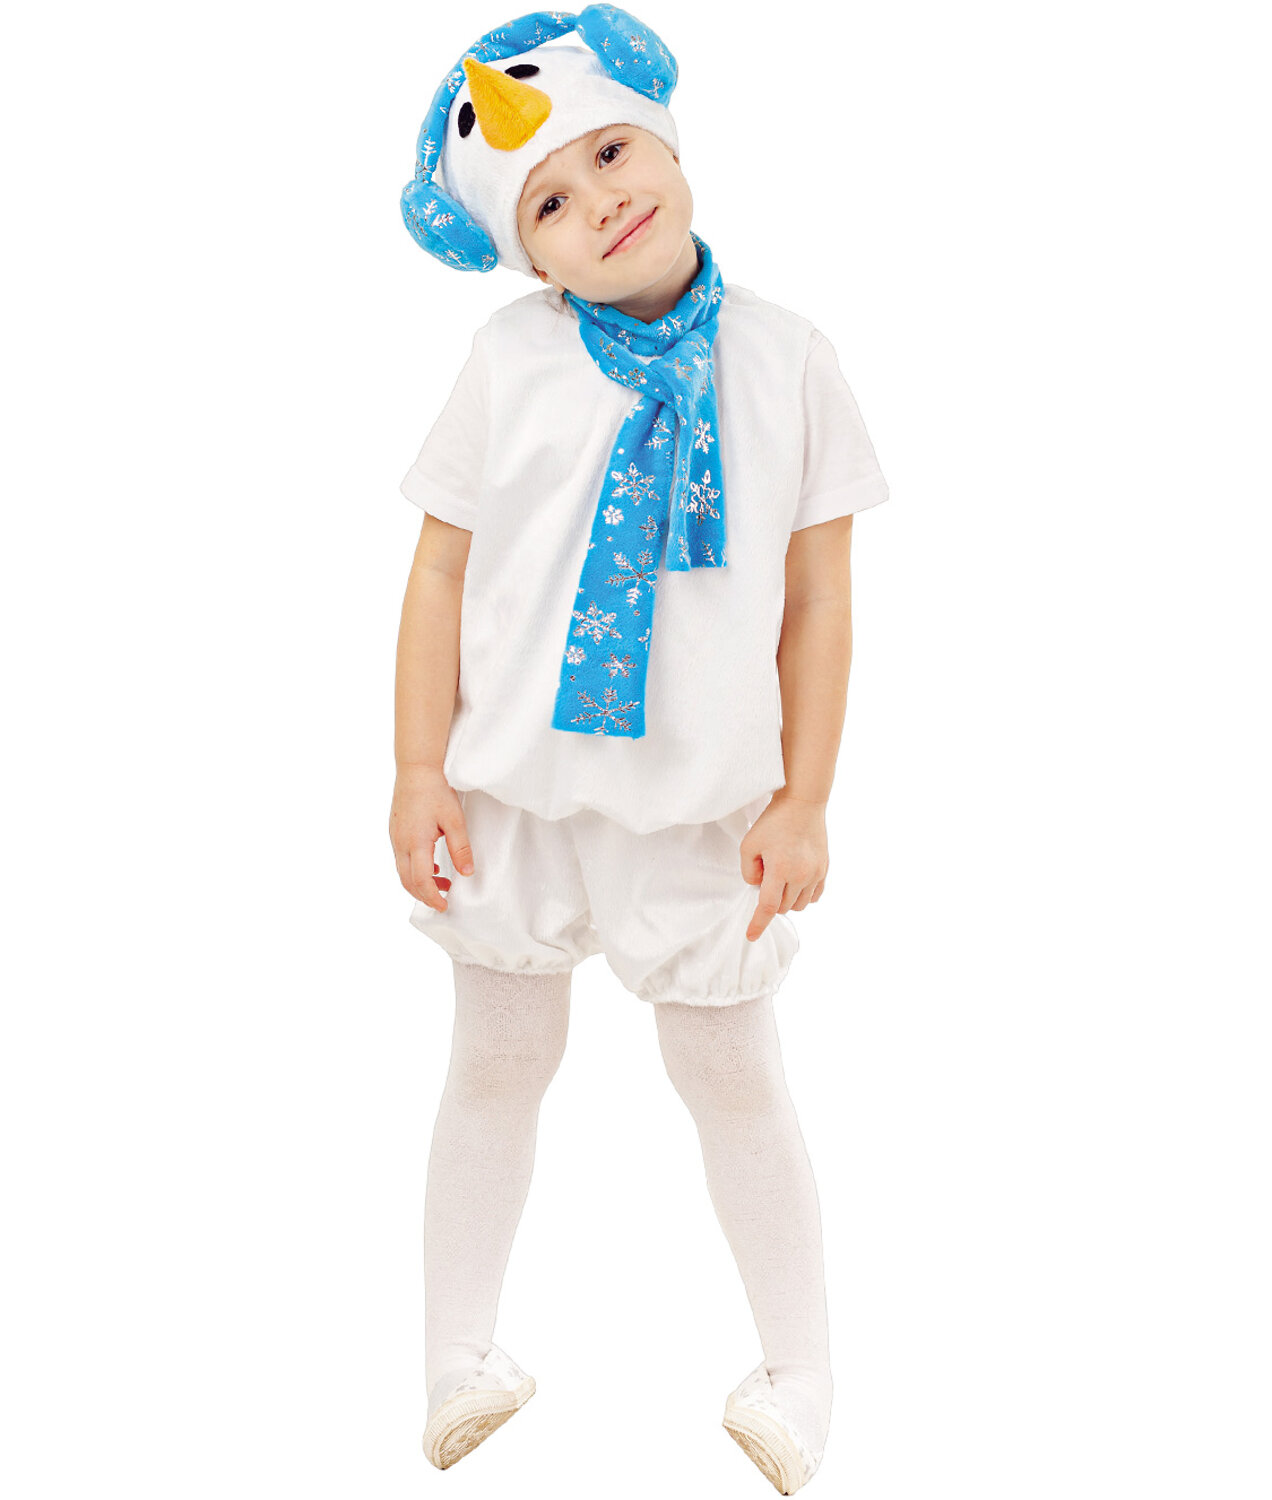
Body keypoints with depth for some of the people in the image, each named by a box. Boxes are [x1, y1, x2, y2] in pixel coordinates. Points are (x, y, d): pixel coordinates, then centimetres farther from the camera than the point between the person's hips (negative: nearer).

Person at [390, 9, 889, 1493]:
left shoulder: (784, 359, -3)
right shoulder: (512, 362, -4)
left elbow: (818, 601, -1)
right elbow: (441, 572, -2)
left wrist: (801, 800, -4)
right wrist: (422, 774, -7)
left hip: (702, 805, -1)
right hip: (512, 791, 1)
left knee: (735, 1083, 9)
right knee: (497, 1067, 15)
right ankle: (459, 1363, 34)